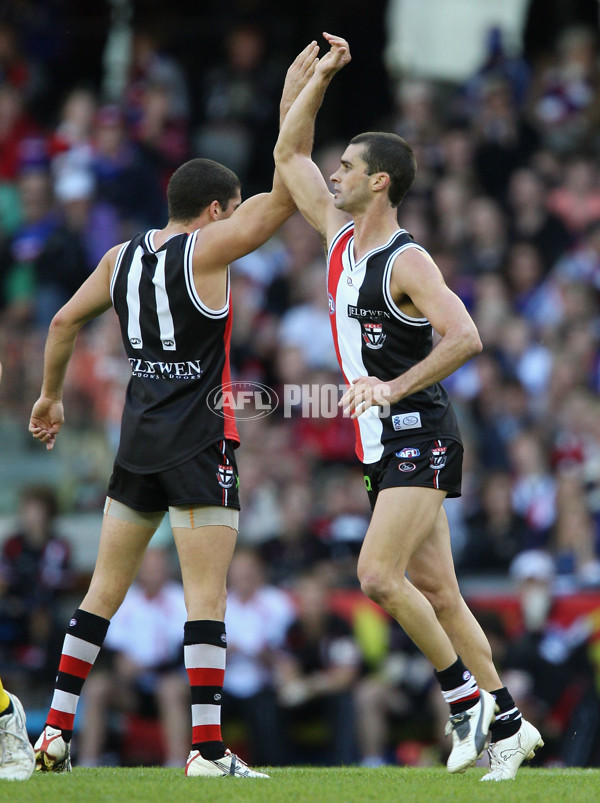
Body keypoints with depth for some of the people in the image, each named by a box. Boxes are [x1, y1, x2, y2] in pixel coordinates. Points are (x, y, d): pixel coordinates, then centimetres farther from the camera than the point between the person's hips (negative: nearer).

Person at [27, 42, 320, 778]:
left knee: (105, 590, 13)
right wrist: (295, 94, -3)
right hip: (198, 442, -7)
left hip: (138, 440, 7)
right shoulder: (205, 249, -8)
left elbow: (64, 321, 15)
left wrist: (49, 395, 28)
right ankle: (207, 750, -14)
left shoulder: (122, 257, 10)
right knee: (205, 596, -8)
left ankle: (55, 731, 13)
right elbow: (285, 193, -8)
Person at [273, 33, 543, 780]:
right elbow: (289, 153, 19)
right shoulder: (341, 238, 11)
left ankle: (465, 696, -7)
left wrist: (392, 388, -26)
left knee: (378, 574, -19)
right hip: (383, 445, 8)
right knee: (435, 593, 6)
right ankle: (506, 724, 11)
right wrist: (321, 75, 12)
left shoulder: (407, 262, -13)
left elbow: (465, 337, -23)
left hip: (420, 438, -8)